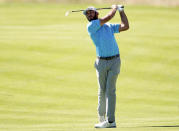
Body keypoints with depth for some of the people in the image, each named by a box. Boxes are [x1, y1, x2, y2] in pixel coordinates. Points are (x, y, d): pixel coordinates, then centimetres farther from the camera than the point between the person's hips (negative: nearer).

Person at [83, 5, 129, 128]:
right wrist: (114, 8, 13)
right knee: (102, 91, 4)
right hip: (102, 62, -1)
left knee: (110, 90, -7)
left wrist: (121, 10, 17)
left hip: (114, 61, 1)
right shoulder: (91, 26, 1)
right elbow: (108, 18, -4)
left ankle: (110, 121, -11)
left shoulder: (109, 26, 18)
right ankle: (101, 115, 27)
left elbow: (125, 26, 12)